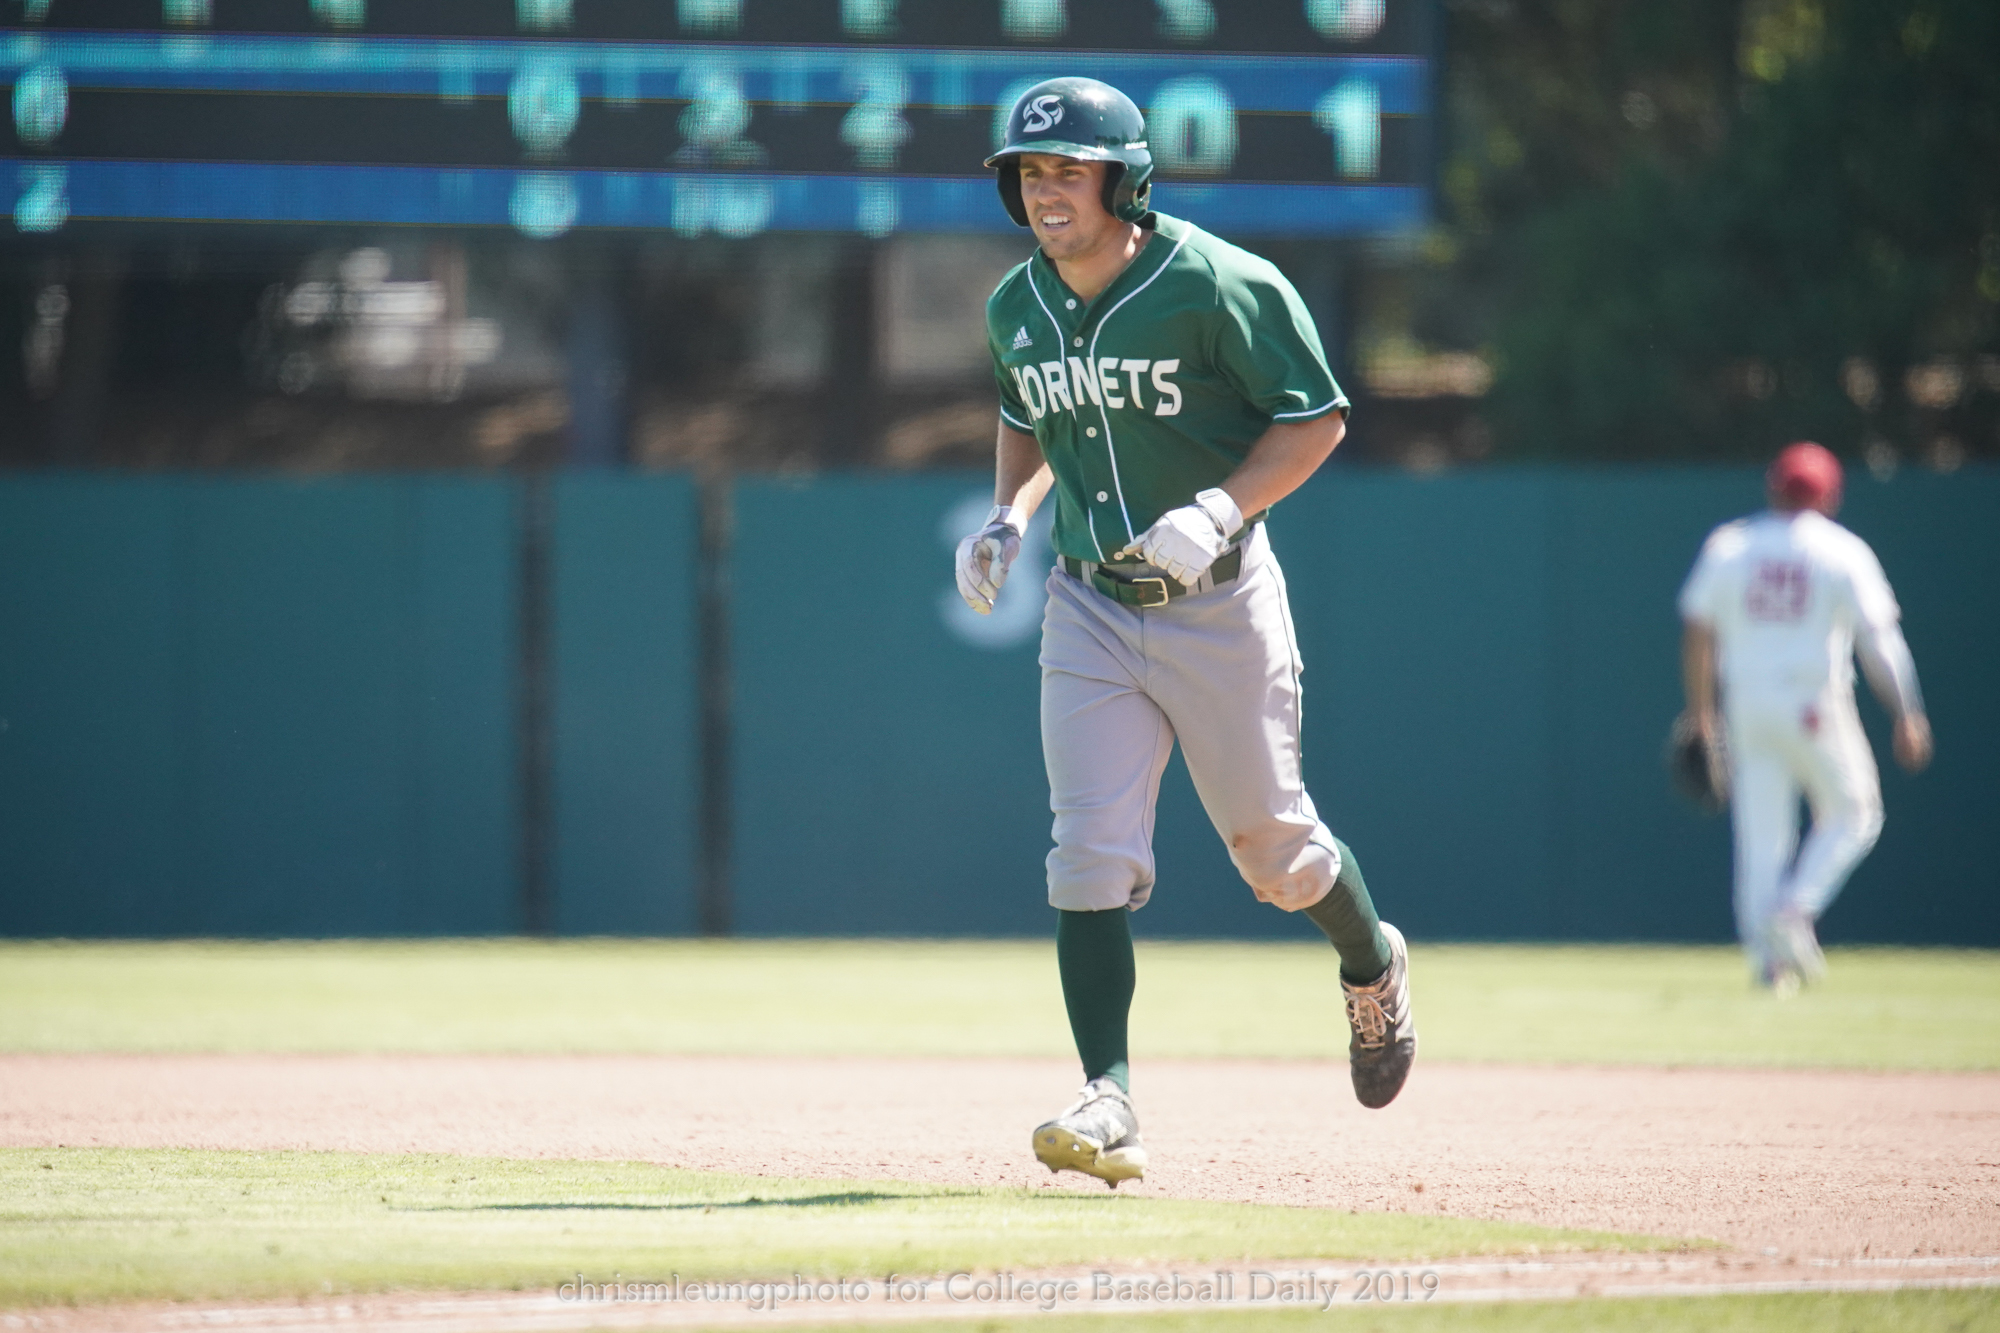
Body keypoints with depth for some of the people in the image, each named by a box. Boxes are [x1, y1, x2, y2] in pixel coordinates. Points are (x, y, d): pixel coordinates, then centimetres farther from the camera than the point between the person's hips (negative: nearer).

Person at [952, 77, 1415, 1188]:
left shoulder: (1220, 287, -16)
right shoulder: (1016, 308, 3)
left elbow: (1316, 418, -11)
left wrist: (1218, 510, -25)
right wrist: (1010, 518, 3)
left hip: (1219, 603, -4)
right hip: (1089, 607, 4)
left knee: (1272, 844, 10)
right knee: (1093, 855, -10)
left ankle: (1374, 970, 42)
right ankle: (1112, 1105, -14)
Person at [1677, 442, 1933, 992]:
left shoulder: (1727, 546, 6)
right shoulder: (1843, 552, -2)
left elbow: (1696, 630, 6)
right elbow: (1879, 641, -8)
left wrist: (1700, 707, 15)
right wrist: (1907, 715, -7)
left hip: (1745, 705, 3)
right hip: (1816, 704, -3)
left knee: (1761, 836, 6)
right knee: (1852, 813, 13)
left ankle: (1765, 956, -1)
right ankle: (1795, 910, -7)